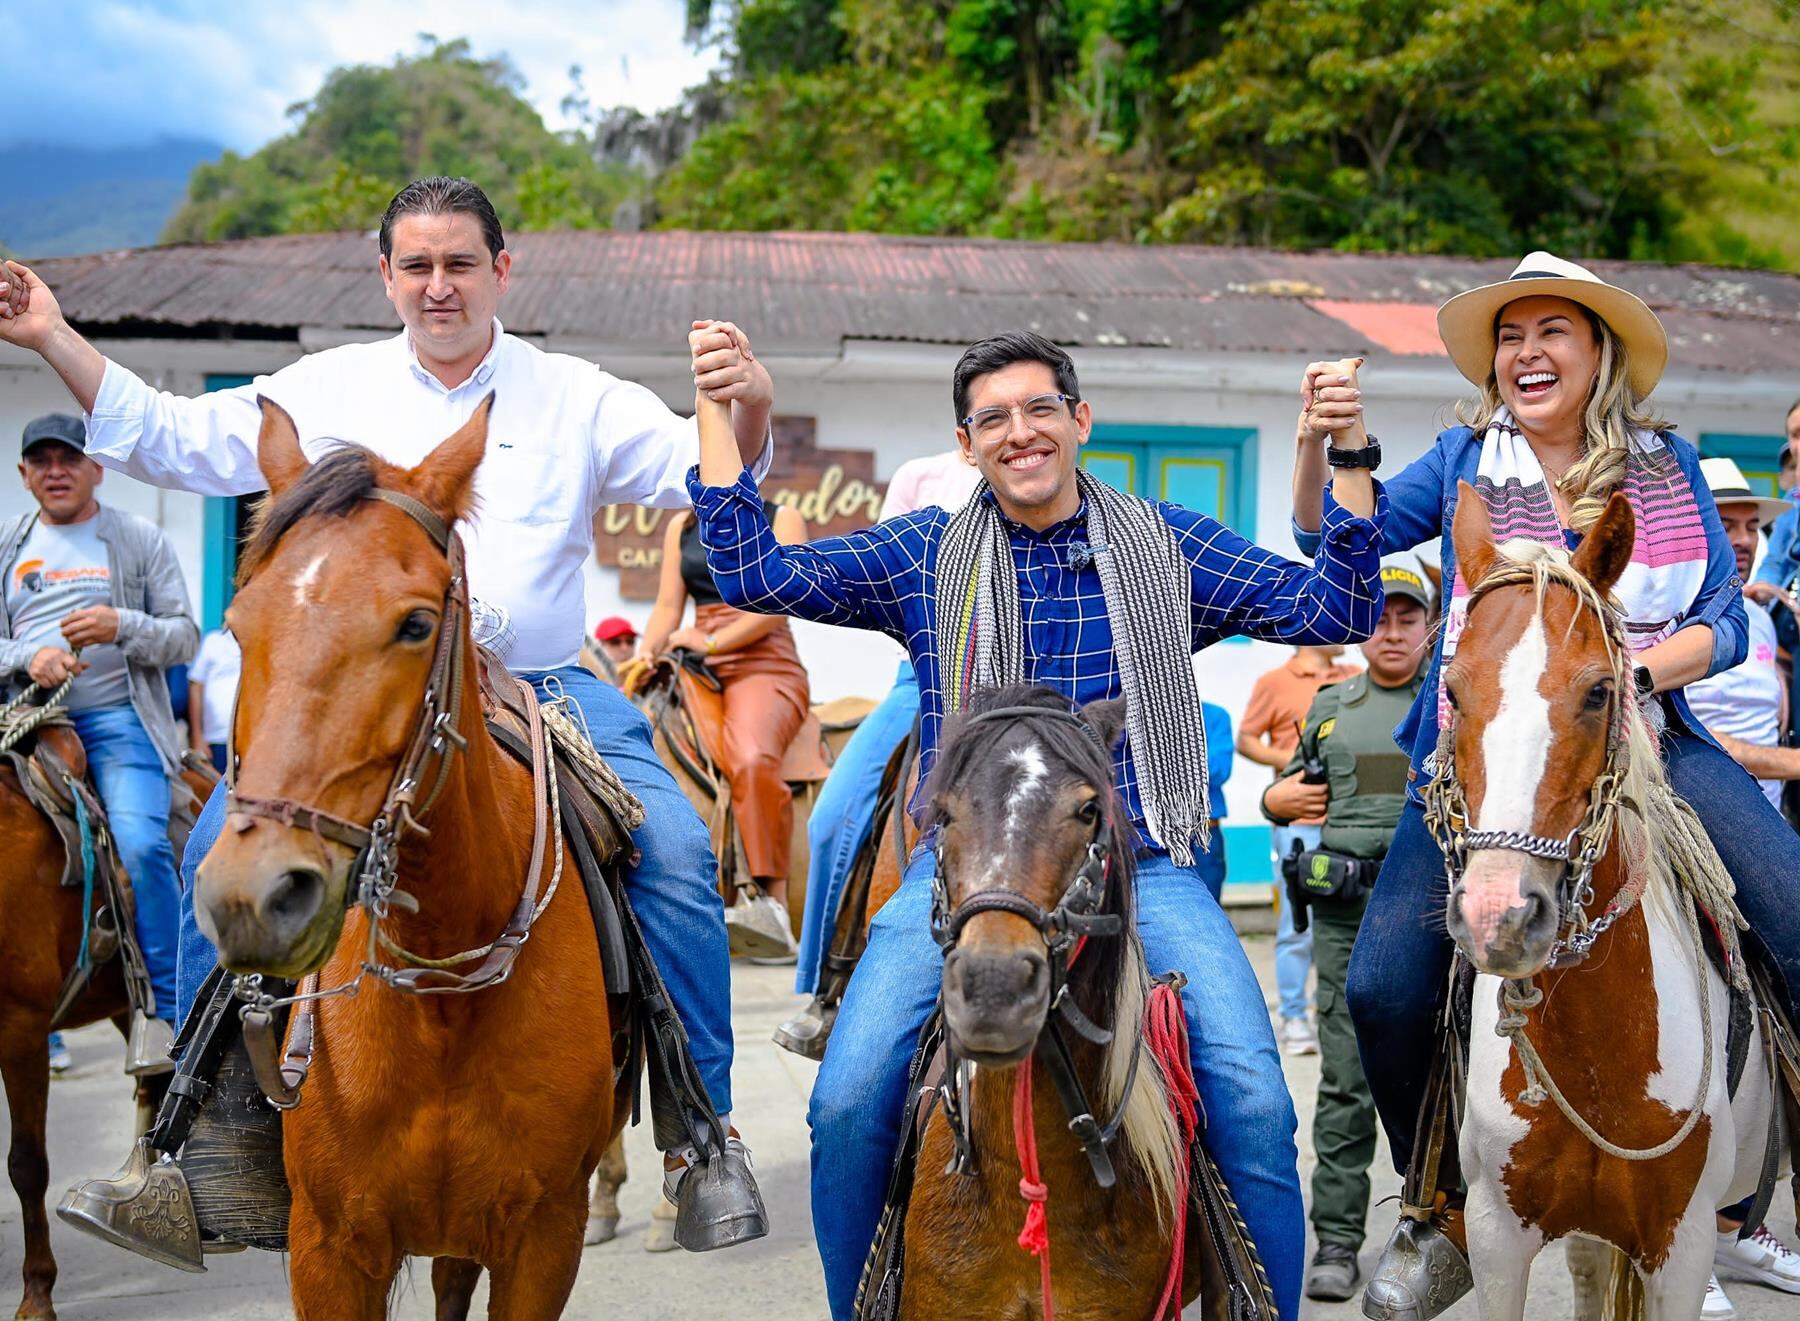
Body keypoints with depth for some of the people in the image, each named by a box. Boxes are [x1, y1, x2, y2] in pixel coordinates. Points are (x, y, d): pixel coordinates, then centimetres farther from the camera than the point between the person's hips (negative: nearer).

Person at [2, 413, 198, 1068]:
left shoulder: (140, 540, 9)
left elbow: (184, 636, 5)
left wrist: (122, 627, -14)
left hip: (117, 719, -3)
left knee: (141, 844, -24)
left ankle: (167, 1008, -15)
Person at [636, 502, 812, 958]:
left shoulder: (782, 521, 8)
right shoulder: (682, 527, 21)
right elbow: (668, 607, 13)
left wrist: (712, 642, -14)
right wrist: (646, 654, -7)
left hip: (766, 667, -6)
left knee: (752, 759, -36)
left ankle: (774, 903, -41)